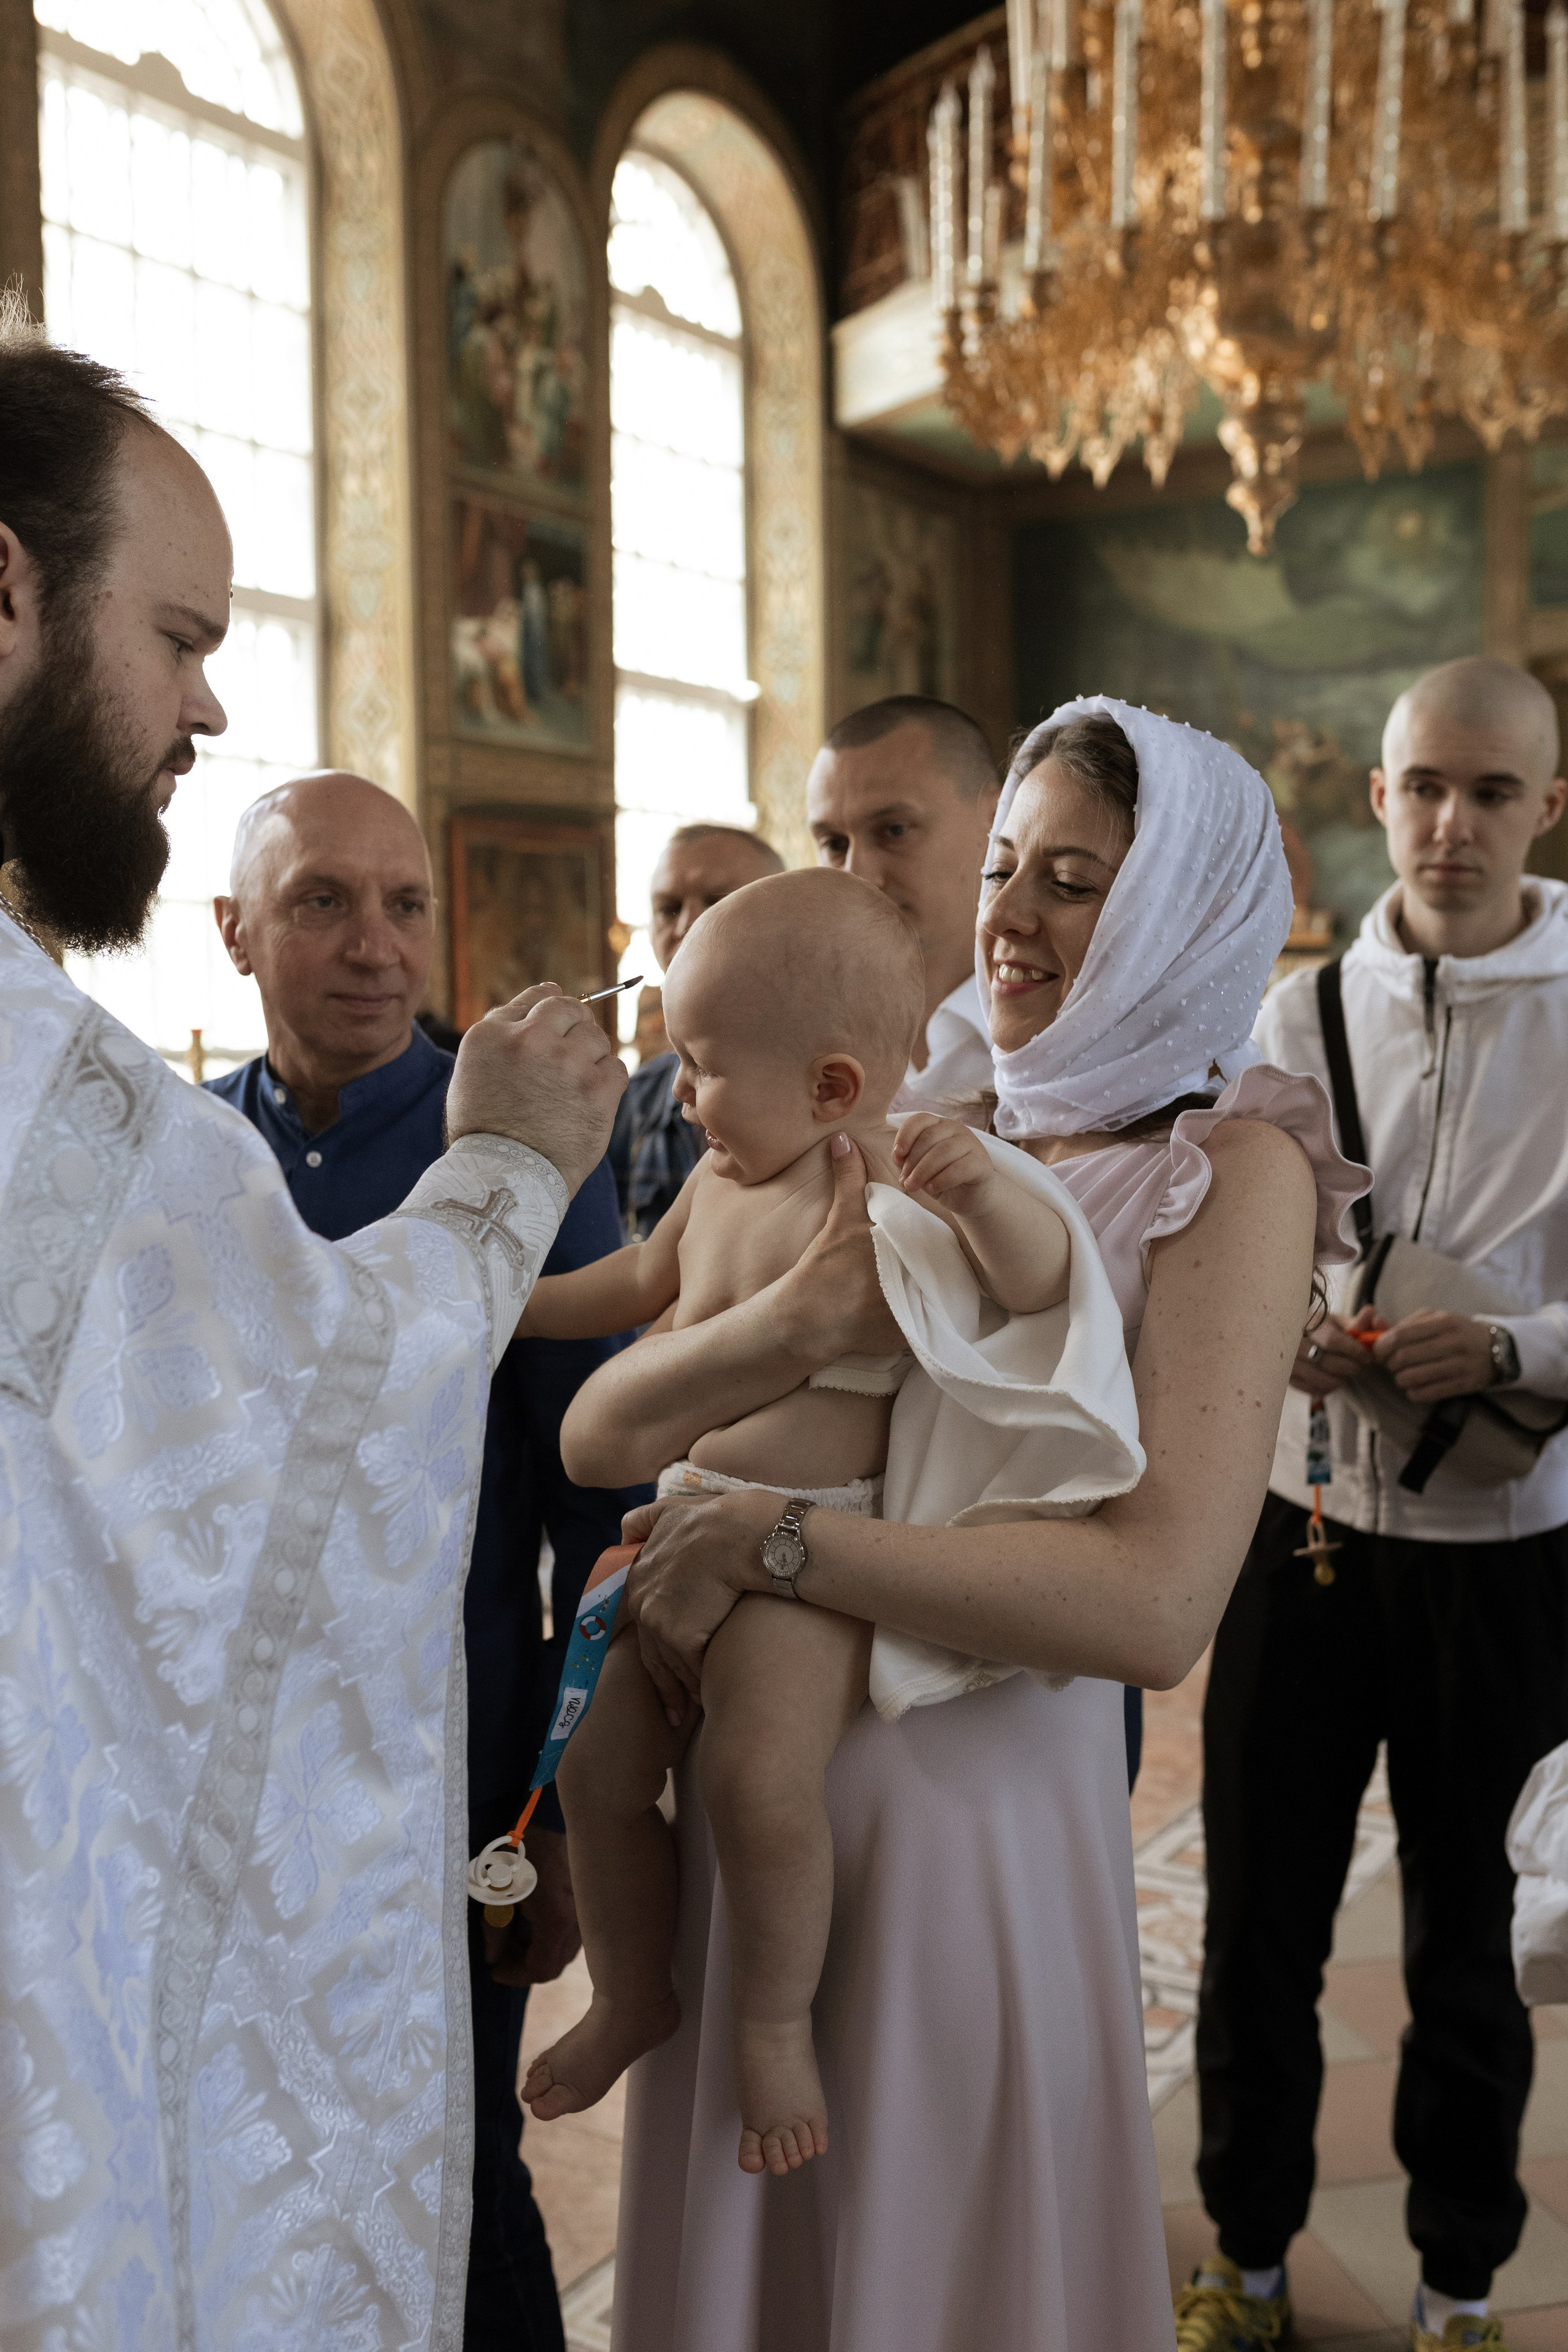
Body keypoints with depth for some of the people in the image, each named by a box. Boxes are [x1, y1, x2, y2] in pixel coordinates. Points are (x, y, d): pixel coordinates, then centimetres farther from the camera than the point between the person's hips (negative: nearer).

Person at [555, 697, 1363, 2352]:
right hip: (749, 1792, 5)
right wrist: (808, 1311, -23)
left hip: (969, 1804, -5)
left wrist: (762, 1536, -22)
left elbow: (1159, 1607, -25)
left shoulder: (1230, 1170, -10)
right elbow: (600, 1435, -4)